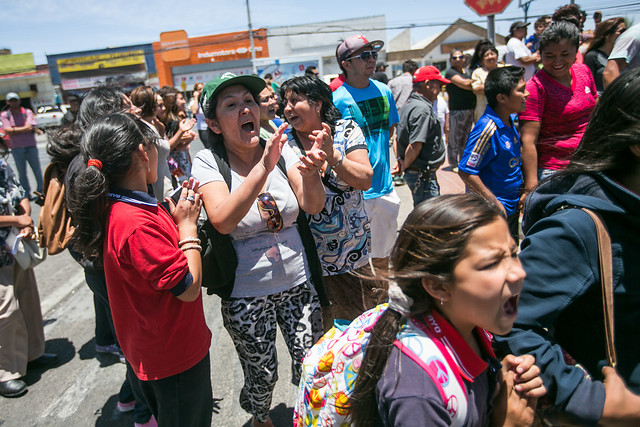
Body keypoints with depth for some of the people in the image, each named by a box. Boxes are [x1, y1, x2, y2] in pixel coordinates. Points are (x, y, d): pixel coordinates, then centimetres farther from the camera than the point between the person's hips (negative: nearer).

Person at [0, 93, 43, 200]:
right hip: (16, 148, 0)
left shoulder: (27, 112, 4)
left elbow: (31, 127, -9)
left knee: (37, 170, 5)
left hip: (30, 146, 0)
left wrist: (14, 130, -10)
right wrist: (24, 129, -9)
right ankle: (27, 194, 12)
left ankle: (40, 191, 17)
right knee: (22, 173, 5)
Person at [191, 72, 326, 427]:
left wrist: (310, 173, -35)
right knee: (262, 376, 14)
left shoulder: (280, 149, -4)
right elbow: (222, 221, -29)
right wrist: (262, 169, -40)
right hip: (246, 294, -2)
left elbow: (313, 206, -13)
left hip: (298, 283, 2)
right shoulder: (207, 162, -12)